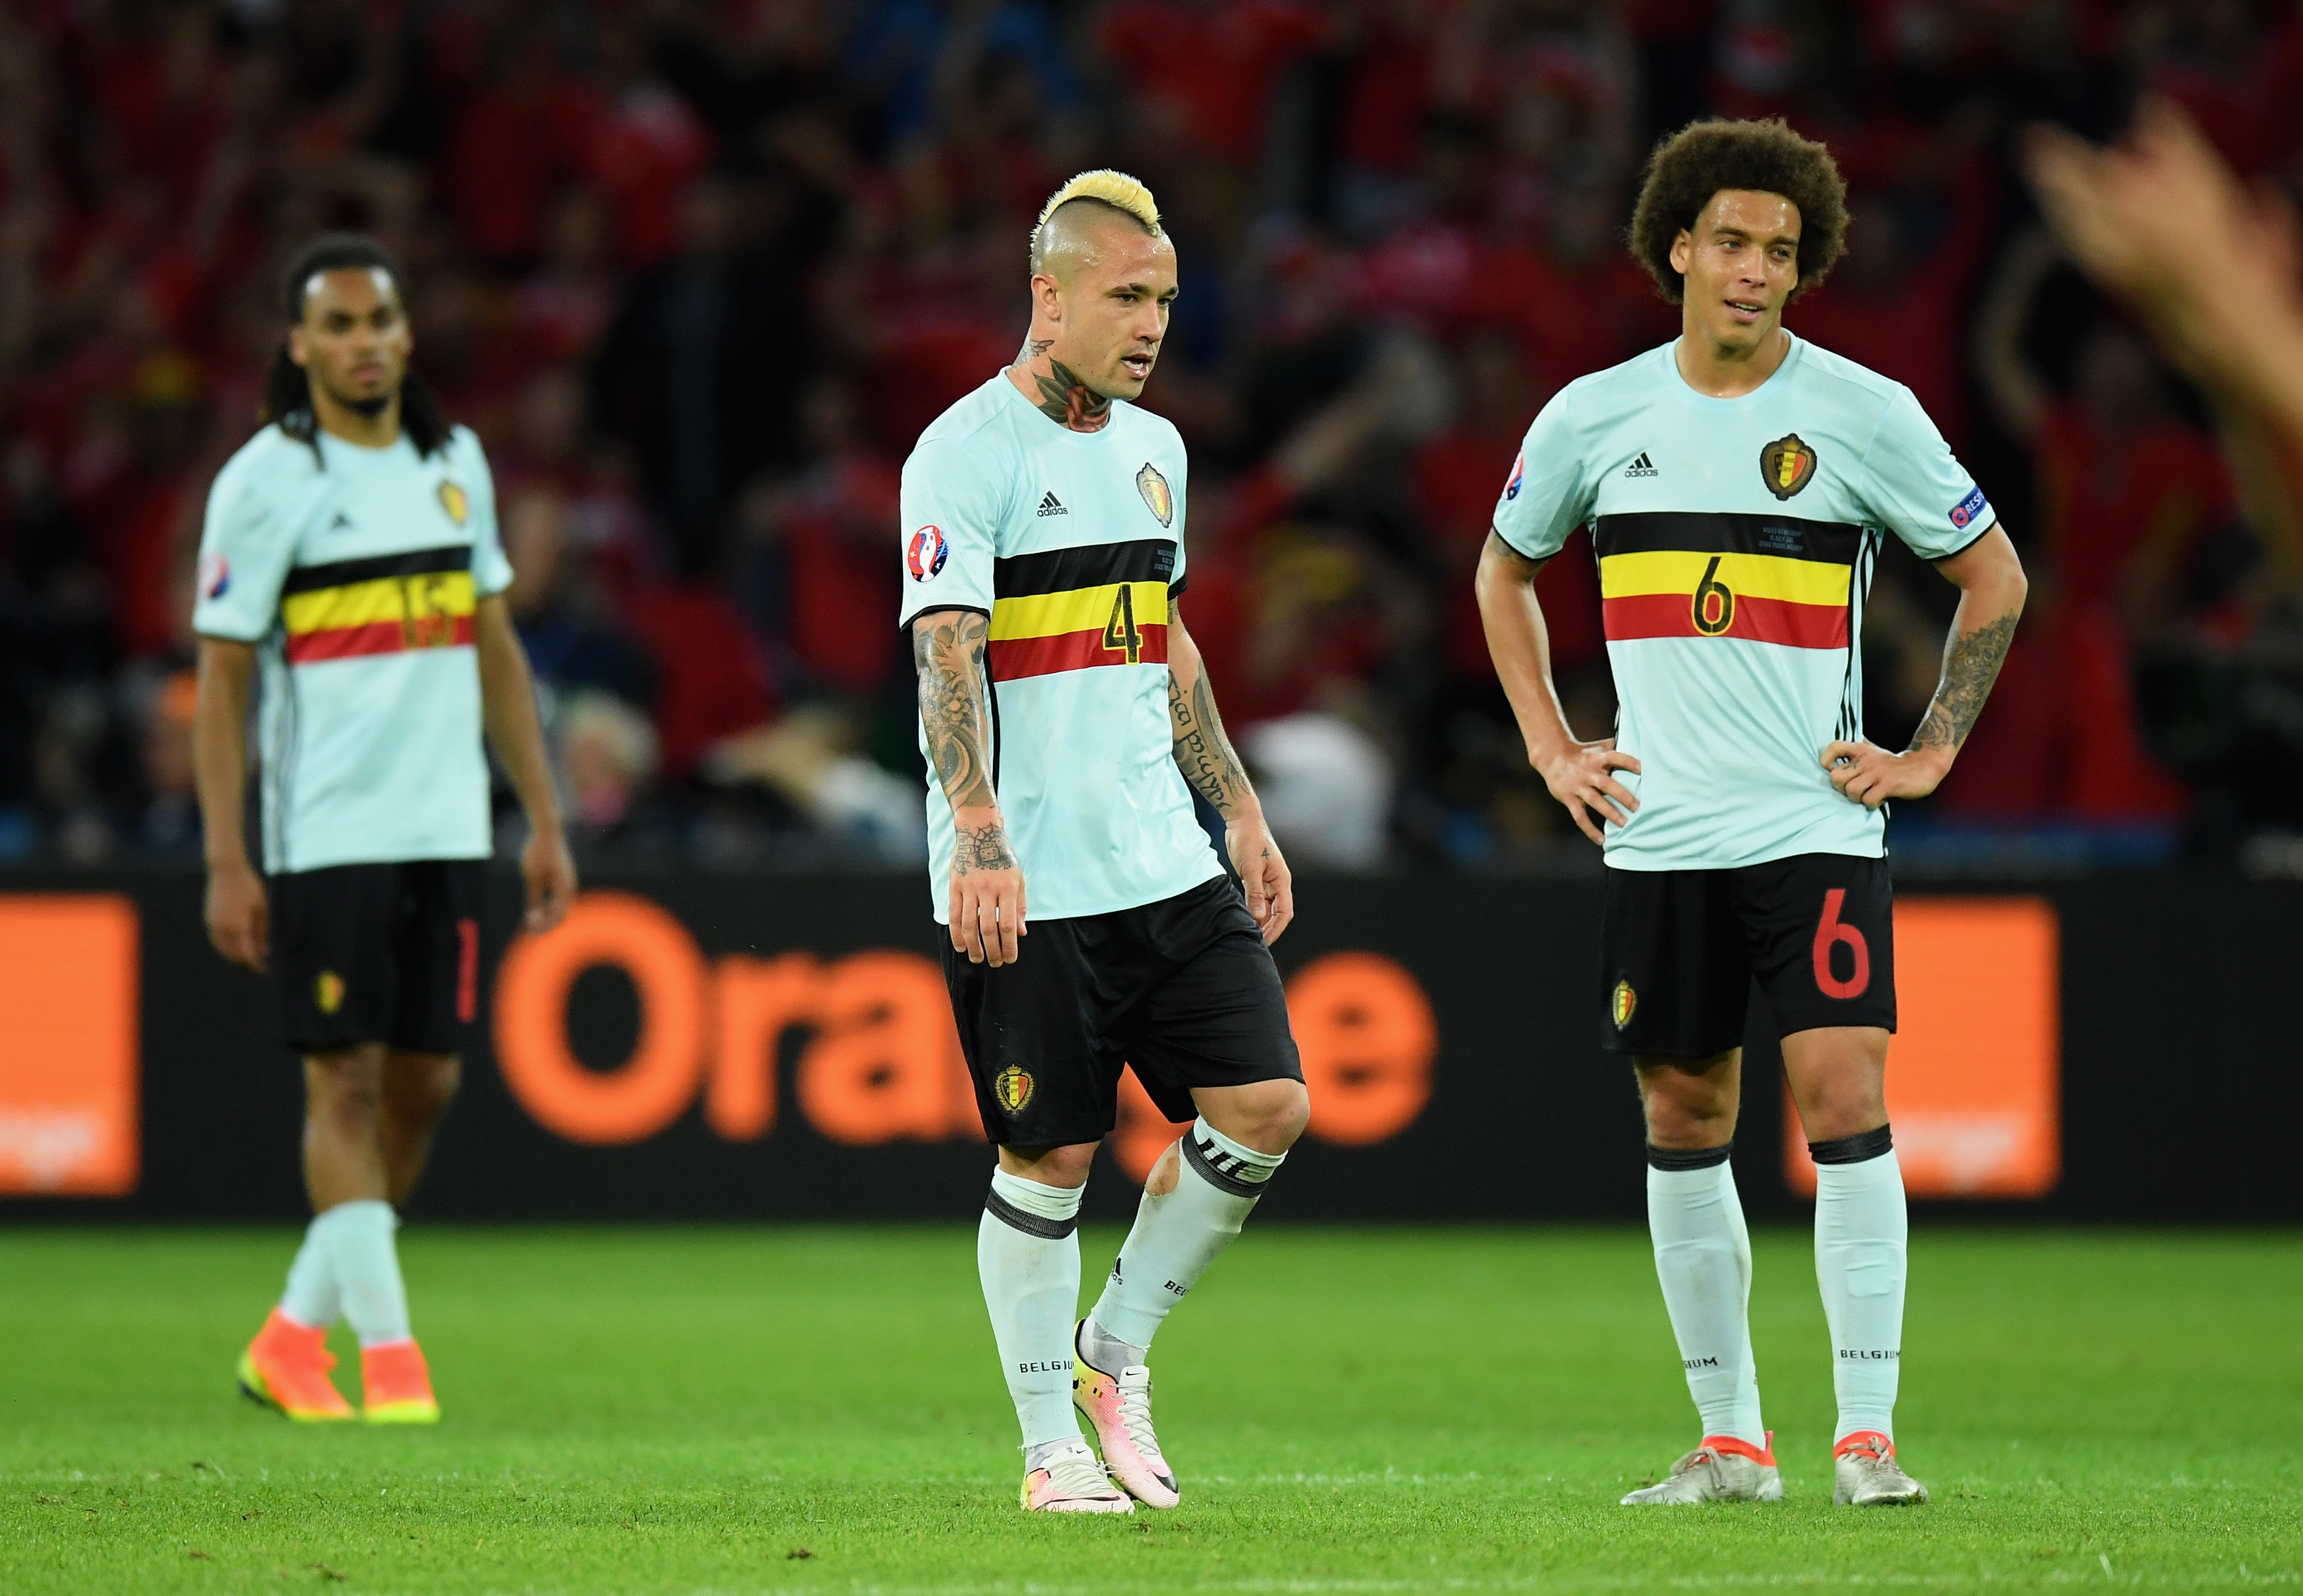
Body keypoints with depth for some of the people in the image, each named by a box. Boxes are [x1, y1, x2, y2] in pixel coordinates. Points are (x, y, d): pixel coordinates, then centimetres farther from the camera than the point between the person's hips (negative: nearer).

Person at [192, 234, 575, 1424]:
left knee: (424, 1085, 6)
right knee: (347, 1081, -5)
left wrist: (544, 820, 13)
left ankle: (294, 1336, 18)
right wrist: (224, 863, -11)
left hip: (445, 828, 5)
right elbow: (220, 680, -6)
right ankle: (389, 1353, -2)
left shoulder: (454, 462, 11)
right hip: (324, 831, -5)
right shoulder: (266, 481, -6)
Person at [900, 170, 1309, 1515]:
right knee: (1051, 1156, -2)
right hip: (1026, 889, -7)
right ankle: (1052, 1449, 10)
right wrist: (978, 843, -28)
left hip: (1164, 863, 7)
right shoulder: (967, 454, -10)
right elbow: (947, 658, -18)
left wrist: (1242, 812, 23)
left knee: (1267, 1105, -2)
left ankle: (1116, 1349, 16)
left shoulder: (1152, 448, 14)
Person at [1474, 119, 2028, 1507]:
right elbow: (1505, 571, 21)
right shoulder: (1595, 418, 4)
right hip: (1660, 833, 3)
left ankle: (1867, 1434, -11)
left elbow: (1995, 575, 8)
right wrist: (1550, 746, 12)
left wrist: (1932, 754, 2)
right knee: (1685, 1121, 6)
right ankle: (1730, 1439, 15)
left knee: (1845, 1096, -14)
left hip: (1818, 824, -3)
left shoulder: (1864, 413, -3)